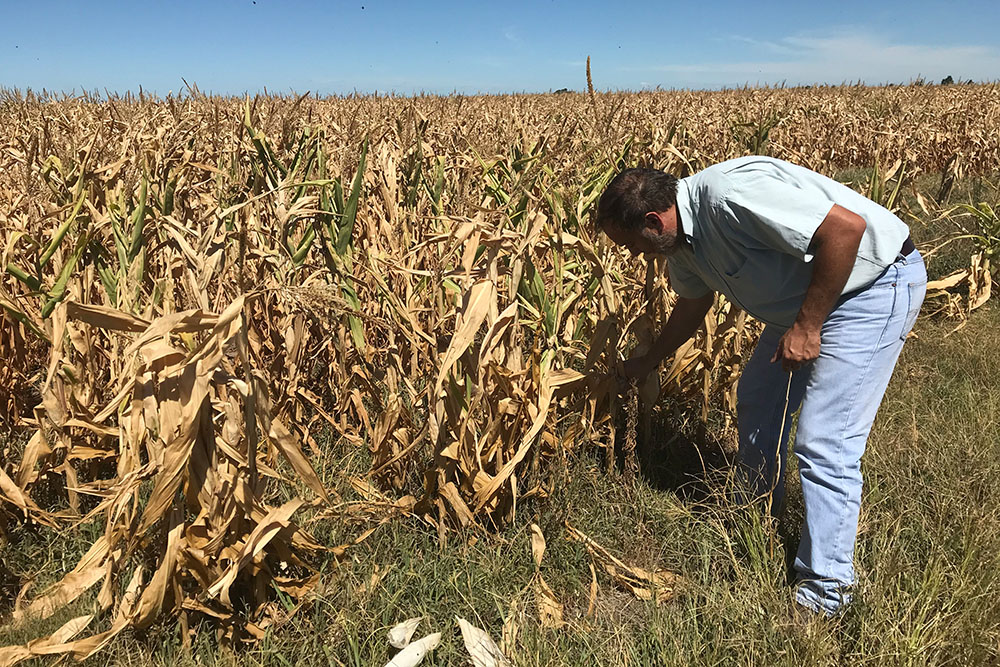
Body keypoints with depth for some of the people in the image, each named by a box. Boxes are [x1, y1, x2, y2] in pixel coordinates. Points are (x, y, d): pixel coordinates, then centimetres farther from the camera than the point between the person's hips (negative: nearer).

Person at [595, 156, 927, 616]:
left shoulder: (731, 194, -31)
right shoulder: (681, 238, 0)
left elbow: (847, 227, -33)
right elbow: (693, 304, 19)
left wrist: (806, 326, -25)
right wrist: (646, 364, 30)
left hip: (876, 284, -10)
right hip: (807, 299, 10)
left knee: (824, 442, -11)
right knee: (757, 401, 17)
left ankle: (826, 593, 3)